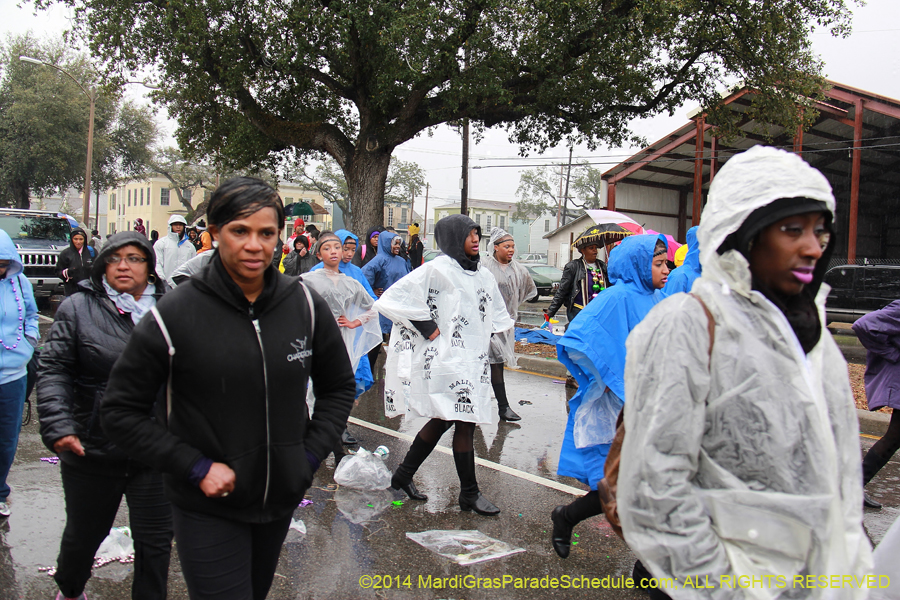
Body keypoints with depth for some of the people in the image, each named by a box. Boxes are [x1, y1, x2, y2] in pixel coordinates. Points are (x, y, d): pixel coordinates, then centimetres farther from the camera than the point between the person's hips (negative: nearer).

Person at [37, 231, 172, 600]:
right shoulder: (77, 309, -1)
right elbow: (54, 371, -4)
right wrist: (58, 427, -15)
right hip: (92, 449, 0)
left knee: (155, 540, 8)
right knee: (84, 533, 22)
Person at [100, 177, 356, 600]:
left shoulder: (305, 304, -6)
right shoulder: (176, 314, -14)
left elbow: (339, 387, 8)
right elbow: (120, 412, -8)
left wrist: (310, 455, -3)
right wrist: (196, 467, -15)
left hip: (282, 499, 4)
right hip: (207, 509, -4)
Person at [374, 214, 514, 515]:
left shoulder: (484, 275, 13)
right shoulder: (436, 270, -10)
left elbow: (497, 314, 30)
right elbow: (391, 299, -16)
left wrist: (485, 335, 13)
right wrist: (426, 327, -15)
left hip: (475, 358, 8)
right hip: (448, 358, -8)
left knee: (442, 419, 14)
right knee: (466, 422, -6)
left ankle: (403, 475, 29)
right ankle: (469, 494, 9)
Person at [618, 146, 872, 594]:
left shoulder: (806, 325, 7)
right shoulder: (688, 324, -18)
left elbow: (840, 469, 12)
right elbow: (655, 489, -23)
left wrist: (849, 567, 8)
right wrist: (723, 587, -19)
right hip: (738, 579, -7)